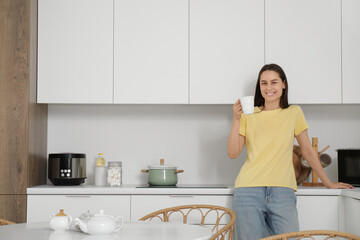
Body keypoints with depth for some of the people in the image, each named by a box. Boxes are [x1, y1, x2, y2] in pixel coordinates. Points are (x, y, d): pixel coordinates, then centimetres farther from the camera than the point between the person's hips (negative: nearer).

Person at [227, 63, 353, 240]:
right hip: (249, 190, 0)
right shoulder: (249, 115, 10)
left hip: (282, 192, 0)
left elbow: (307, 150, 19)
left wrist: (328, 183, 21)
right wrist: (236, 120, -8)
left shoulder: (294, 113, 12)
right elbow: (233, 153, 3)